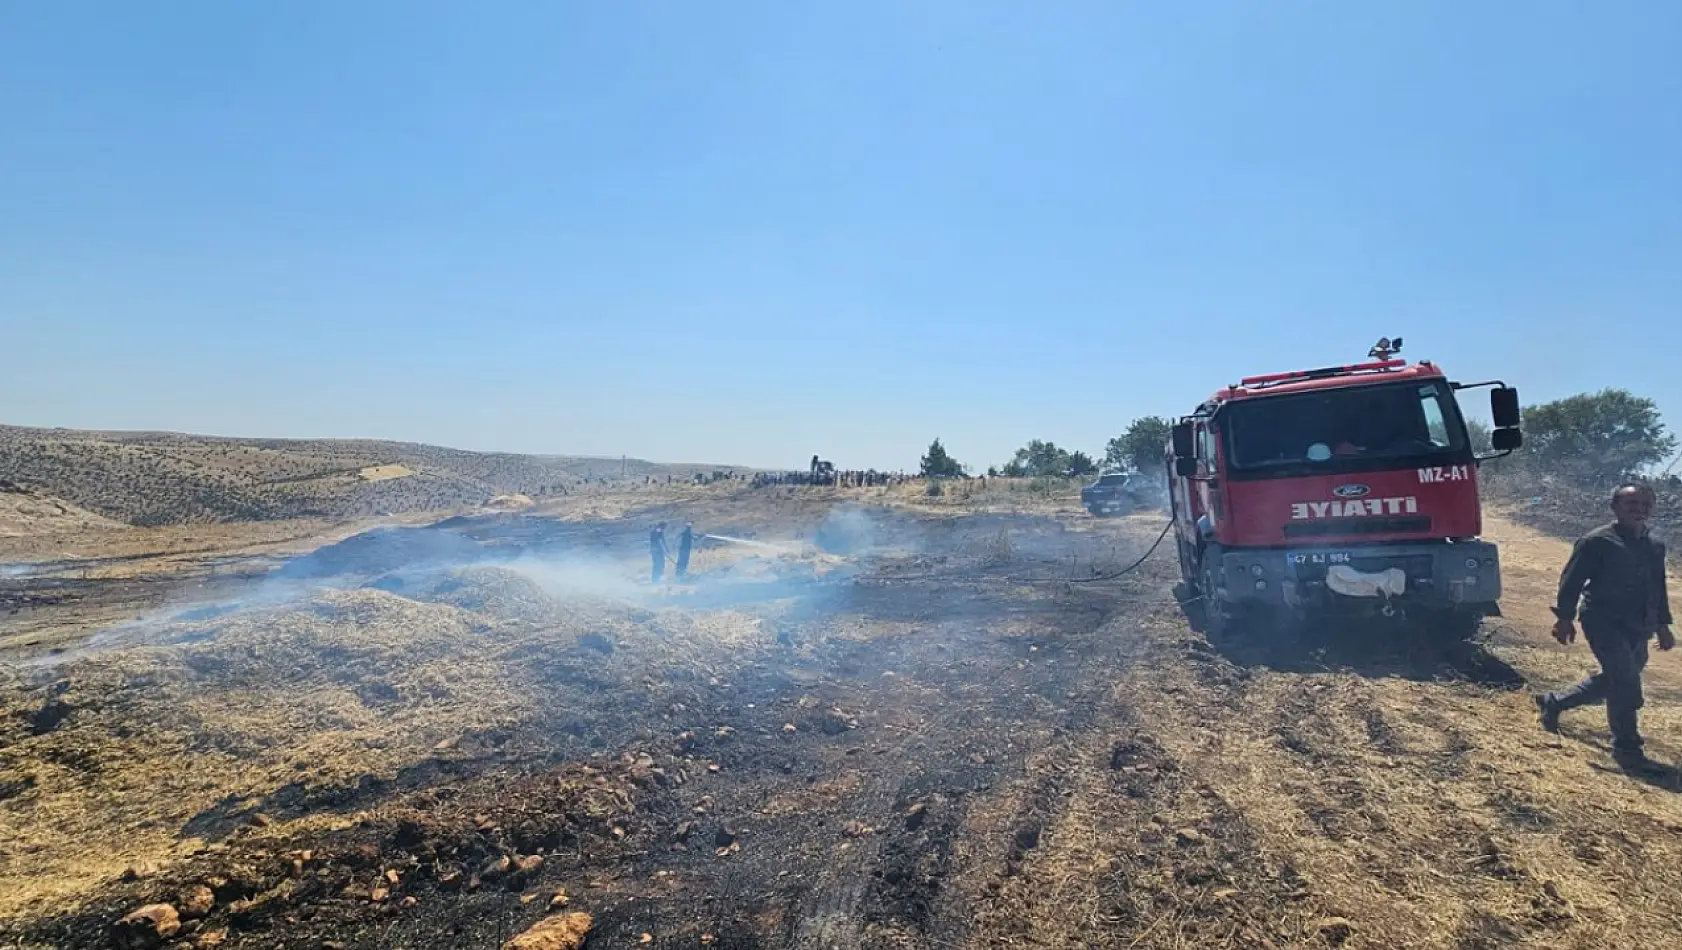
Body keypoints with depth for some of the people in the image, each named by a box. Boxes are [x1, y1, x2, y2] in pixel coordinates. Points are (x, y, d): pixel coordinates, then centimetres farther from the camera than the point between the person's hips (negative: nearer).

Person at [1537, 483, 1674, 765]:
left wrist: (1663, 626, 20)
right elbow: (1571, 580, -11)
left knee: (1613, 682, 14)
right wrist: (1565, 618, -13)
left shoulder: (1655, 547, 12)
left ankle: (1553, 702, 32)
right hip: (1603, 622, -8)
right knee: (1625, 681, -14)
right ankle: (1626, 746, -1)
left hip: (1637, 629, 8)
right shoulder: (1597, 541, -10)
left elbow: (1659, 589, 22)